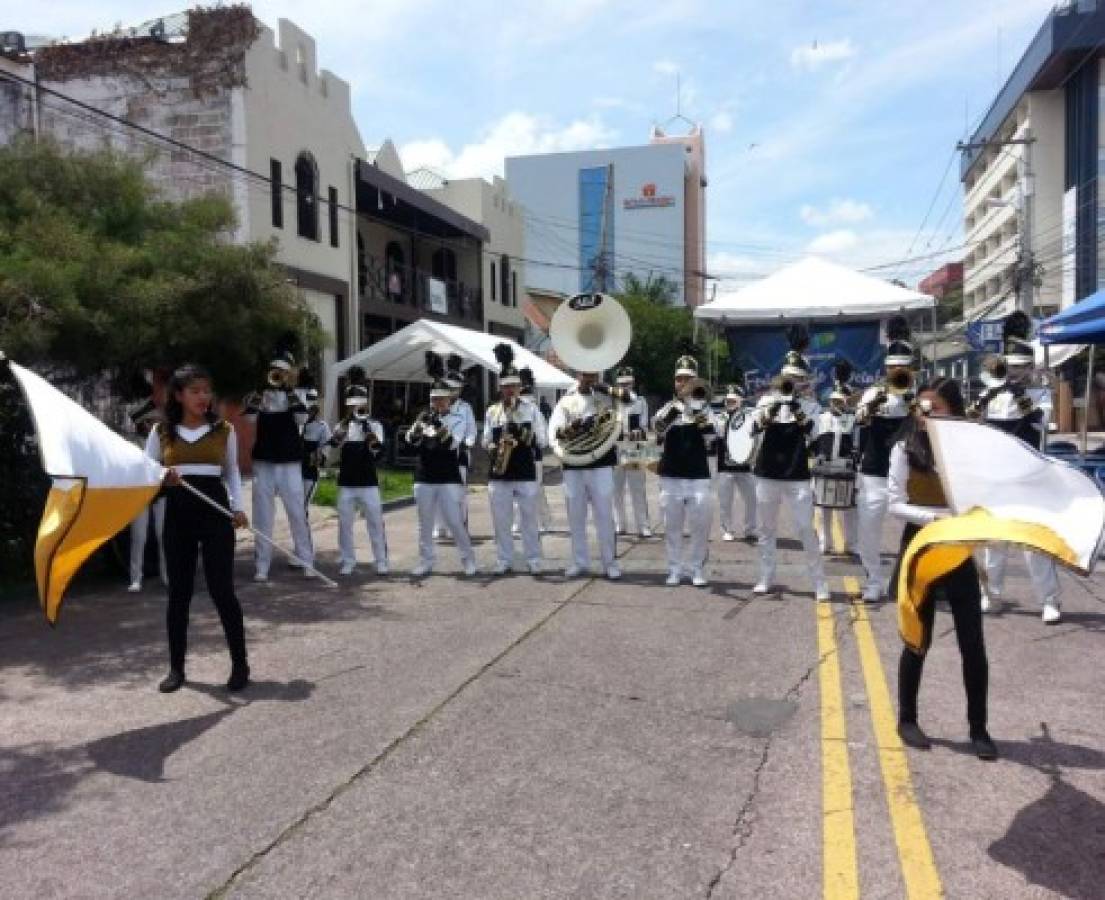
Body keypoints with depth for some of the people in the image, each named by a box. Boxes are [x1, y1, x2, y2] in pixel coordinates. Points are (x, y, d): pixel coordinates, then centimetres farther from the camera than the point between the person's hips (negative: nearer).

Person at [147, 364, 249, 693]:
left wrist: (238, 507, -1)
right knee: (178, 591, 7)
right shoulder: (161, 431, 4)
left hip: (215, 511, -1)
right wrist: (163, 479, -15)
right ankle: (176, 667, 18)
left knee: (221, 589, -2)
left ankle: (240, 664, 8)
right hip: (177, 513, 1)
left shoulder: (224, 430, 4)